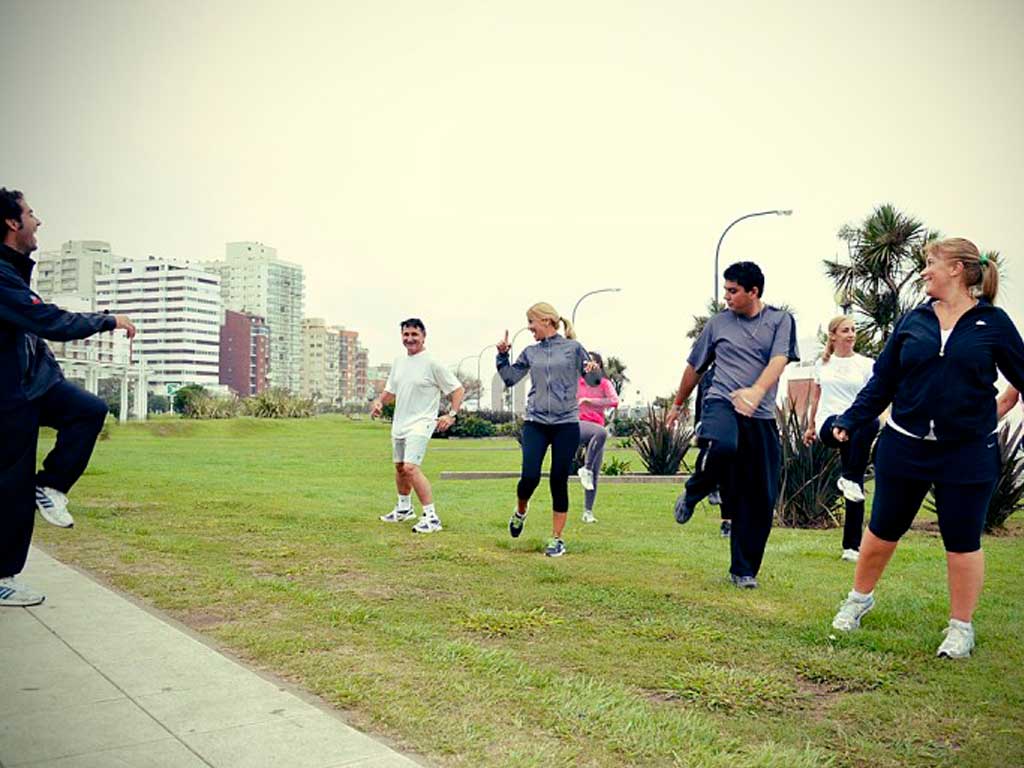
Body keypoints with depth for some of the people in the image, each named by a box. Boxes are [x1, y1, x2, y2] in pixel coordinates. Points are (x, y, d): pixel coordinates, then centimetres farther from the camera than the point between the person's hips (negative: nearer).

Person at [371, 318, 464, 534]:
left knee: (411, 467, -22)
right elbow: (390, 391, 20)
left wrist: (451, 415, -19)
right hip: (399, 423, 8)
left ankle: (431, 517, -18)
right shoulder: (398, 362, 10)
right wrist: (379, 402, 0)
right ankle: (404, 508, 42)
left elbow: (458, 389, -8)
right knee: (399, 467, 20)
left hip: (420, 424, -8)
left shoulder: (432, 364, -11)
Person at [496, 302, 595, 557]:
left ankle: (556, 539, 13)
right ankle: (520, 511, 25)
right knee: (529, 477, -9)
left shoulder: (573, 348, 2)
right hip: (535, 424, 2)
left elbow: (588, 369, 7)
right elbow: (509, 378, 15)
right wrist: (502, 355, 2)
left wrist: (593, 368, -15)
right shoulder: (530, 353, 10)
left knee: (559, 482, 1)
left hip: (566, 424, -2)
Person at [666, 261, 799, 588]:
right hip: (721, 403, -1)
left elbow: (778, 360, -12)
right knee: (722, 446, -37)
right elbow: (694, 367, 22)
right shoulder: (719, 322, 11)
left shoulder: (781, 320, 6)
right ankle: (692, 494, -6)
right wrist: (678, 404, 30)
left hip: (761, 417, 1)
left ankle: (744, 570, 16)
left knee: (761, 499, 1)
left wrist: (756, 392, -31)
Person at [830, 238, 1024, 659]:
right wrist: (850, 421, -1)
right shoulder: (913, 321, 5)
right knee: (883, 530, 12)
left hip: (968, 454, -2)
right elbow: (883, 380, 7)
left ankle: (961, 627, 24)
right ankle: (859, 598, 33)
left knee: (963, 542, 7)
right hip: (905, 447, 2)